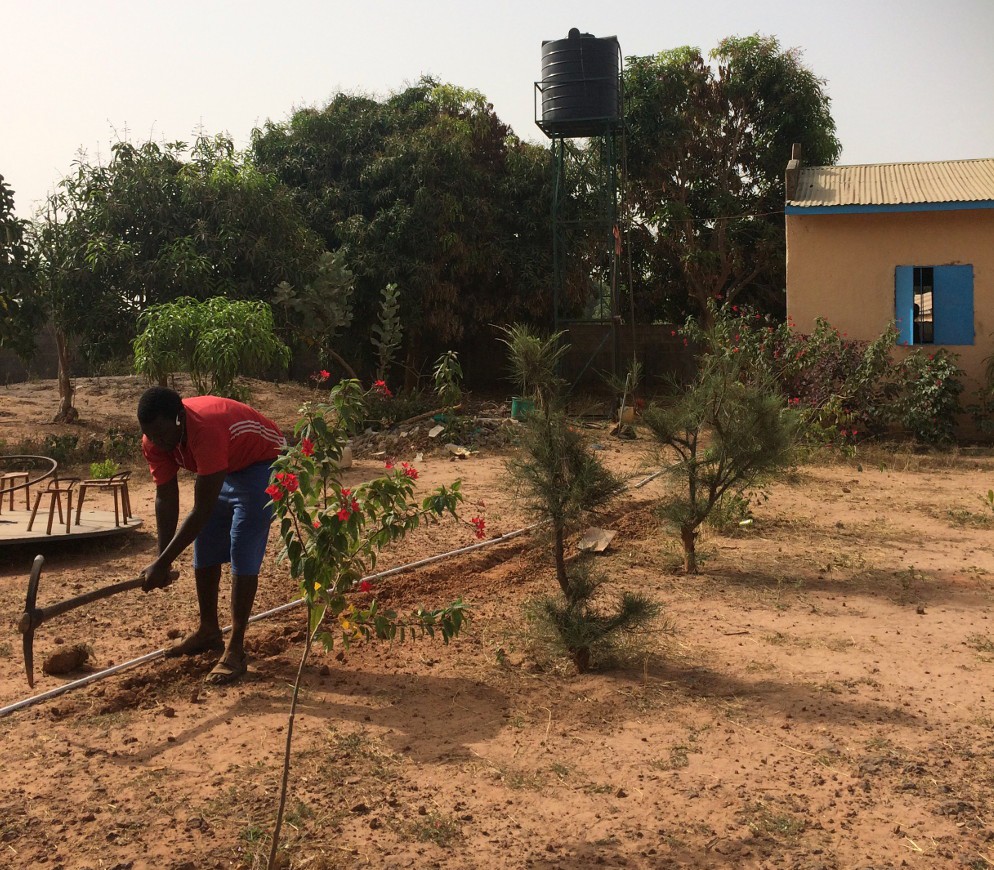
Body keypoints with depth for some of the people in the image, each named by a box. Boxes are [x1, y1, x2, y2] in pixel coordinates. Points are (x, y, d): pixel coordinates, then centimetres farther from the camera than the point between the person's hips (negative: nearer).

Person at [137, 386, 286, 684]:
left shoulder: (206, 431, -40)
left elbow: (202, 510, -37)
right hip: (224, 468, 8)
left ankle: (236, 650, -10)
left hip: (262, 464, -8)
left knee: (242, 554, -14)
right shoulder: (154, 440, -17)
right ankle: (208, 631, 25)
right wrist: (162, 561, -15)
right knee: (204, 550, 8)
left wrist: (163, 564, -33)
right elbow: (166, 498, -9)